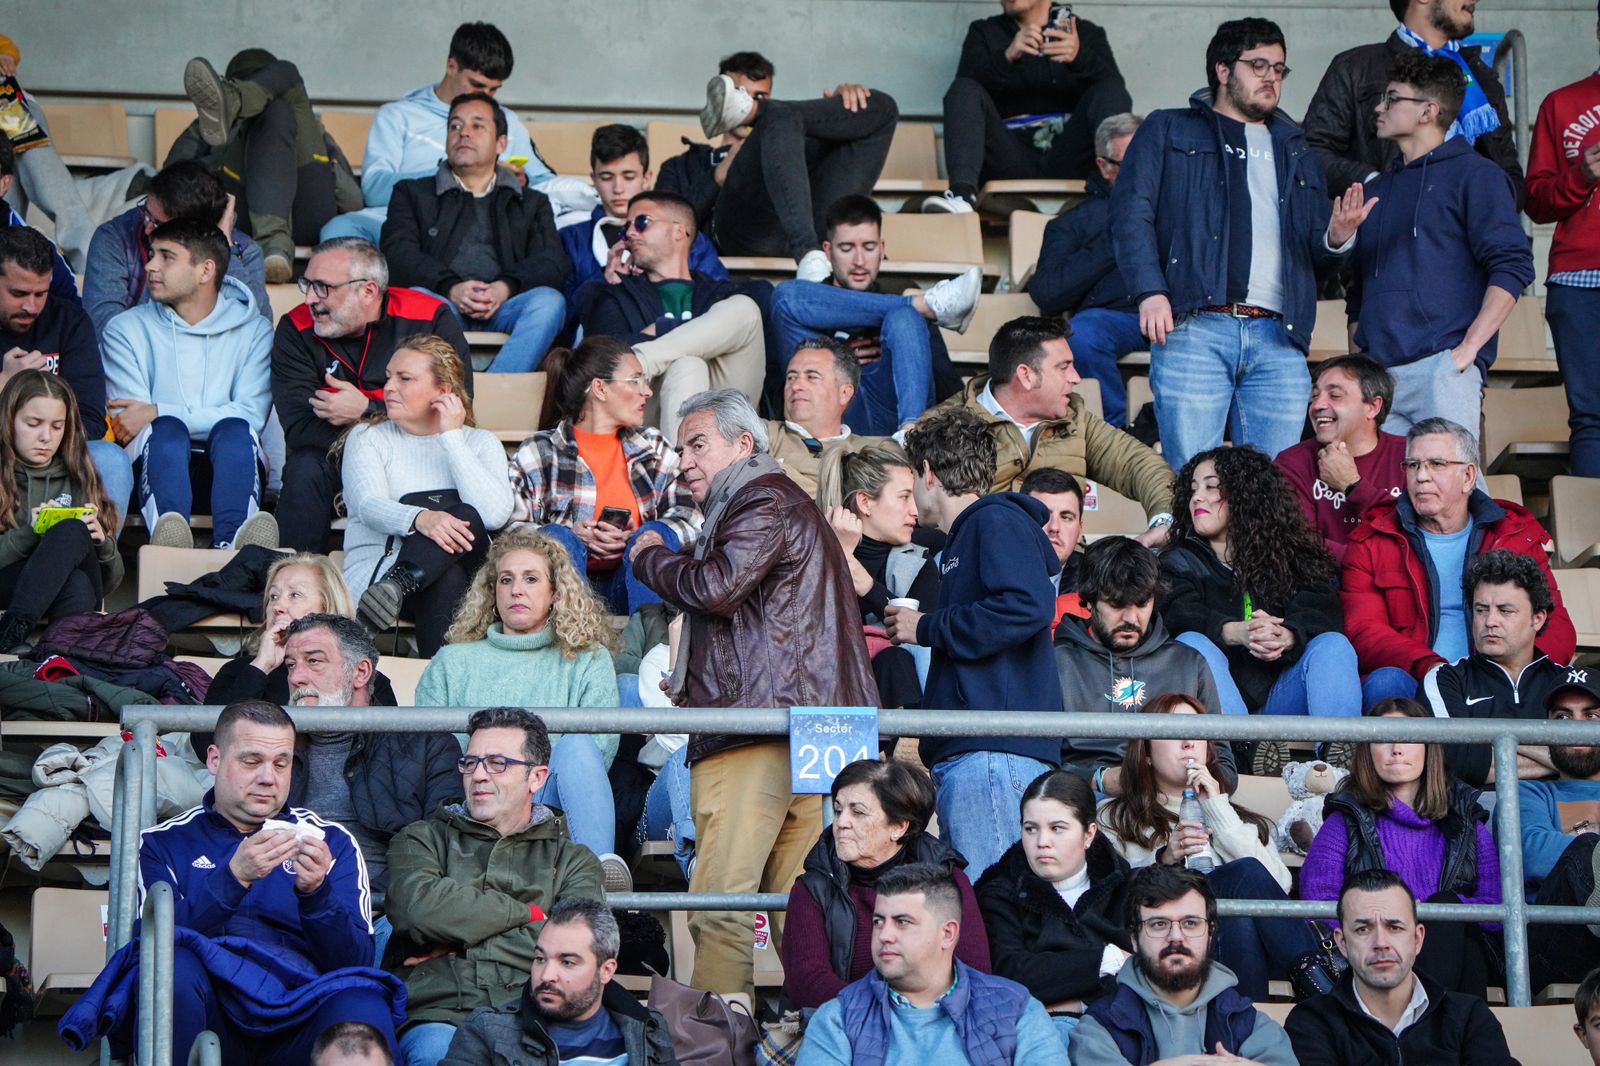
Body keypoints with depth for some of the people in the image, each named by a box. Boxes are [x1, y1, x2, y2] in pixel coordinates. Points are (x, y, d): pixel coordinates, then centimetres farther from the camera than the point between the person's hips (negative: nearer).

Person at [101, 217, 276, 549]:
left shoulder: (253, 331, 13)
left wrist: (158, 413, -8)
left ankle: (230, 543, -59)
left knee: (235, 430, -32)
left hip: (233, 464, 0)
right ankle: (168, 543, -62)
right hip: (156, 463, 0)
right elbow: (126, 424, 4)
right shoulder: (126, 329, 16)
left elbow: (251, 415, -5)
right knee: (167, 429, -33)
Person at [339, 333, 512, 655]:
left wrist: (452, 438, -4)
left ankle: (396, 585, -49)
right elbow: (369, 506, -9)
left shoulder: (480, 443, 15)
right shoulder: (367, 437, 14)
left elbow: (495, 515, -8)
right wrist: (420, 518, -32)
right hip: (376, 573, -2)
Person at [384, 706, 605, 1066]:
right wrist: (528, 914, 3)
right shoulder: (422, 840, 21)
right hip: (438, 1014, -1)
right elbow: (420, 907, -4)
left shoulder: (572, 861, 21)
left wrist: (461, 945, -2)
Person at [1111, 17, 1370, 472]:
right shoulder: (1168, 132, 15)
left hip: (1277, 340, 4)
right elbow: (1131, 212, 3)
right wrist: (1150, 290, -12)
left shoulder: (1296, 152, 27)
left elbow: (1313, 247, 23)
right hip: (1194, 331, -4)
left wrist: (1336, 238, -2)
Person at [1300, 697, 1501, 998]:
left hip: (1461, 954, 2)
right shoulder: (1346, 821, 16)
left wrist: (1440, 909, -7)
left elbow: (1496, 909, 11)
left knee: (1445, 905, -31)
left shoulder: (1465, 819, 22)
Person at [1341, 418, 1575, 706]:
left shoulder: (1516, 537, 17)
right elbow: (1362, 631, 0)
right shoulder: (1372, 542, 13)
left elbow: (1557, 626, 8)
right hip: (1415, 681, 0)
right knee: (1386, 682, -35)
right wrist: (1429, 667, -21)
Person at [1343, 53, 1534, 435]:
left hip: (1441, 365, -6)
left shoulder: (1473, 175, 4)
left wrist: (1468, 348, -14)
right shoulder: (1376, 190, 24)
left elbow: (1512, 267, -7)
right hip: (1376, 373, 6)